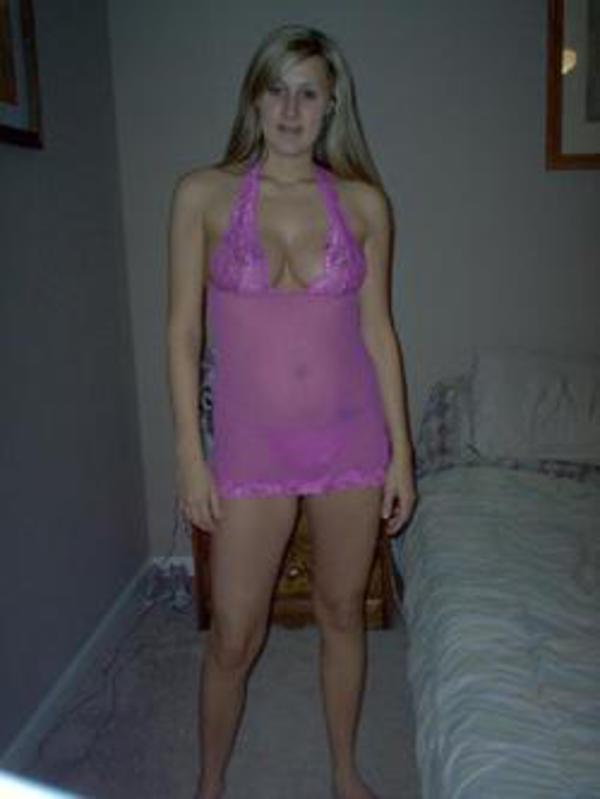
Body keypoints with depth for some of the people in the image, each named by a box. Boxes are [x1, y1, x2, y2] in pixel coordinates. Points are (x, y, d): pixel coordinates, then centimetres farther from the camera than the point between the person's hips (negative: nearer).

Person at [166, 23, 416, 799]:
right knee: (232, 639, 8)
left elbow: (377, 328, 4)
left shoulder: (364, 201, 0)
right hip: (253, 443, -1)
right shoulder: (203, 193, -4)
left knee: (342, 614, 17)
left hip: (351, 436, 2)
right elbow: (183, 330, -4)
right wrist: (190, 457, -6)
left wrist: (401, 450, 3)